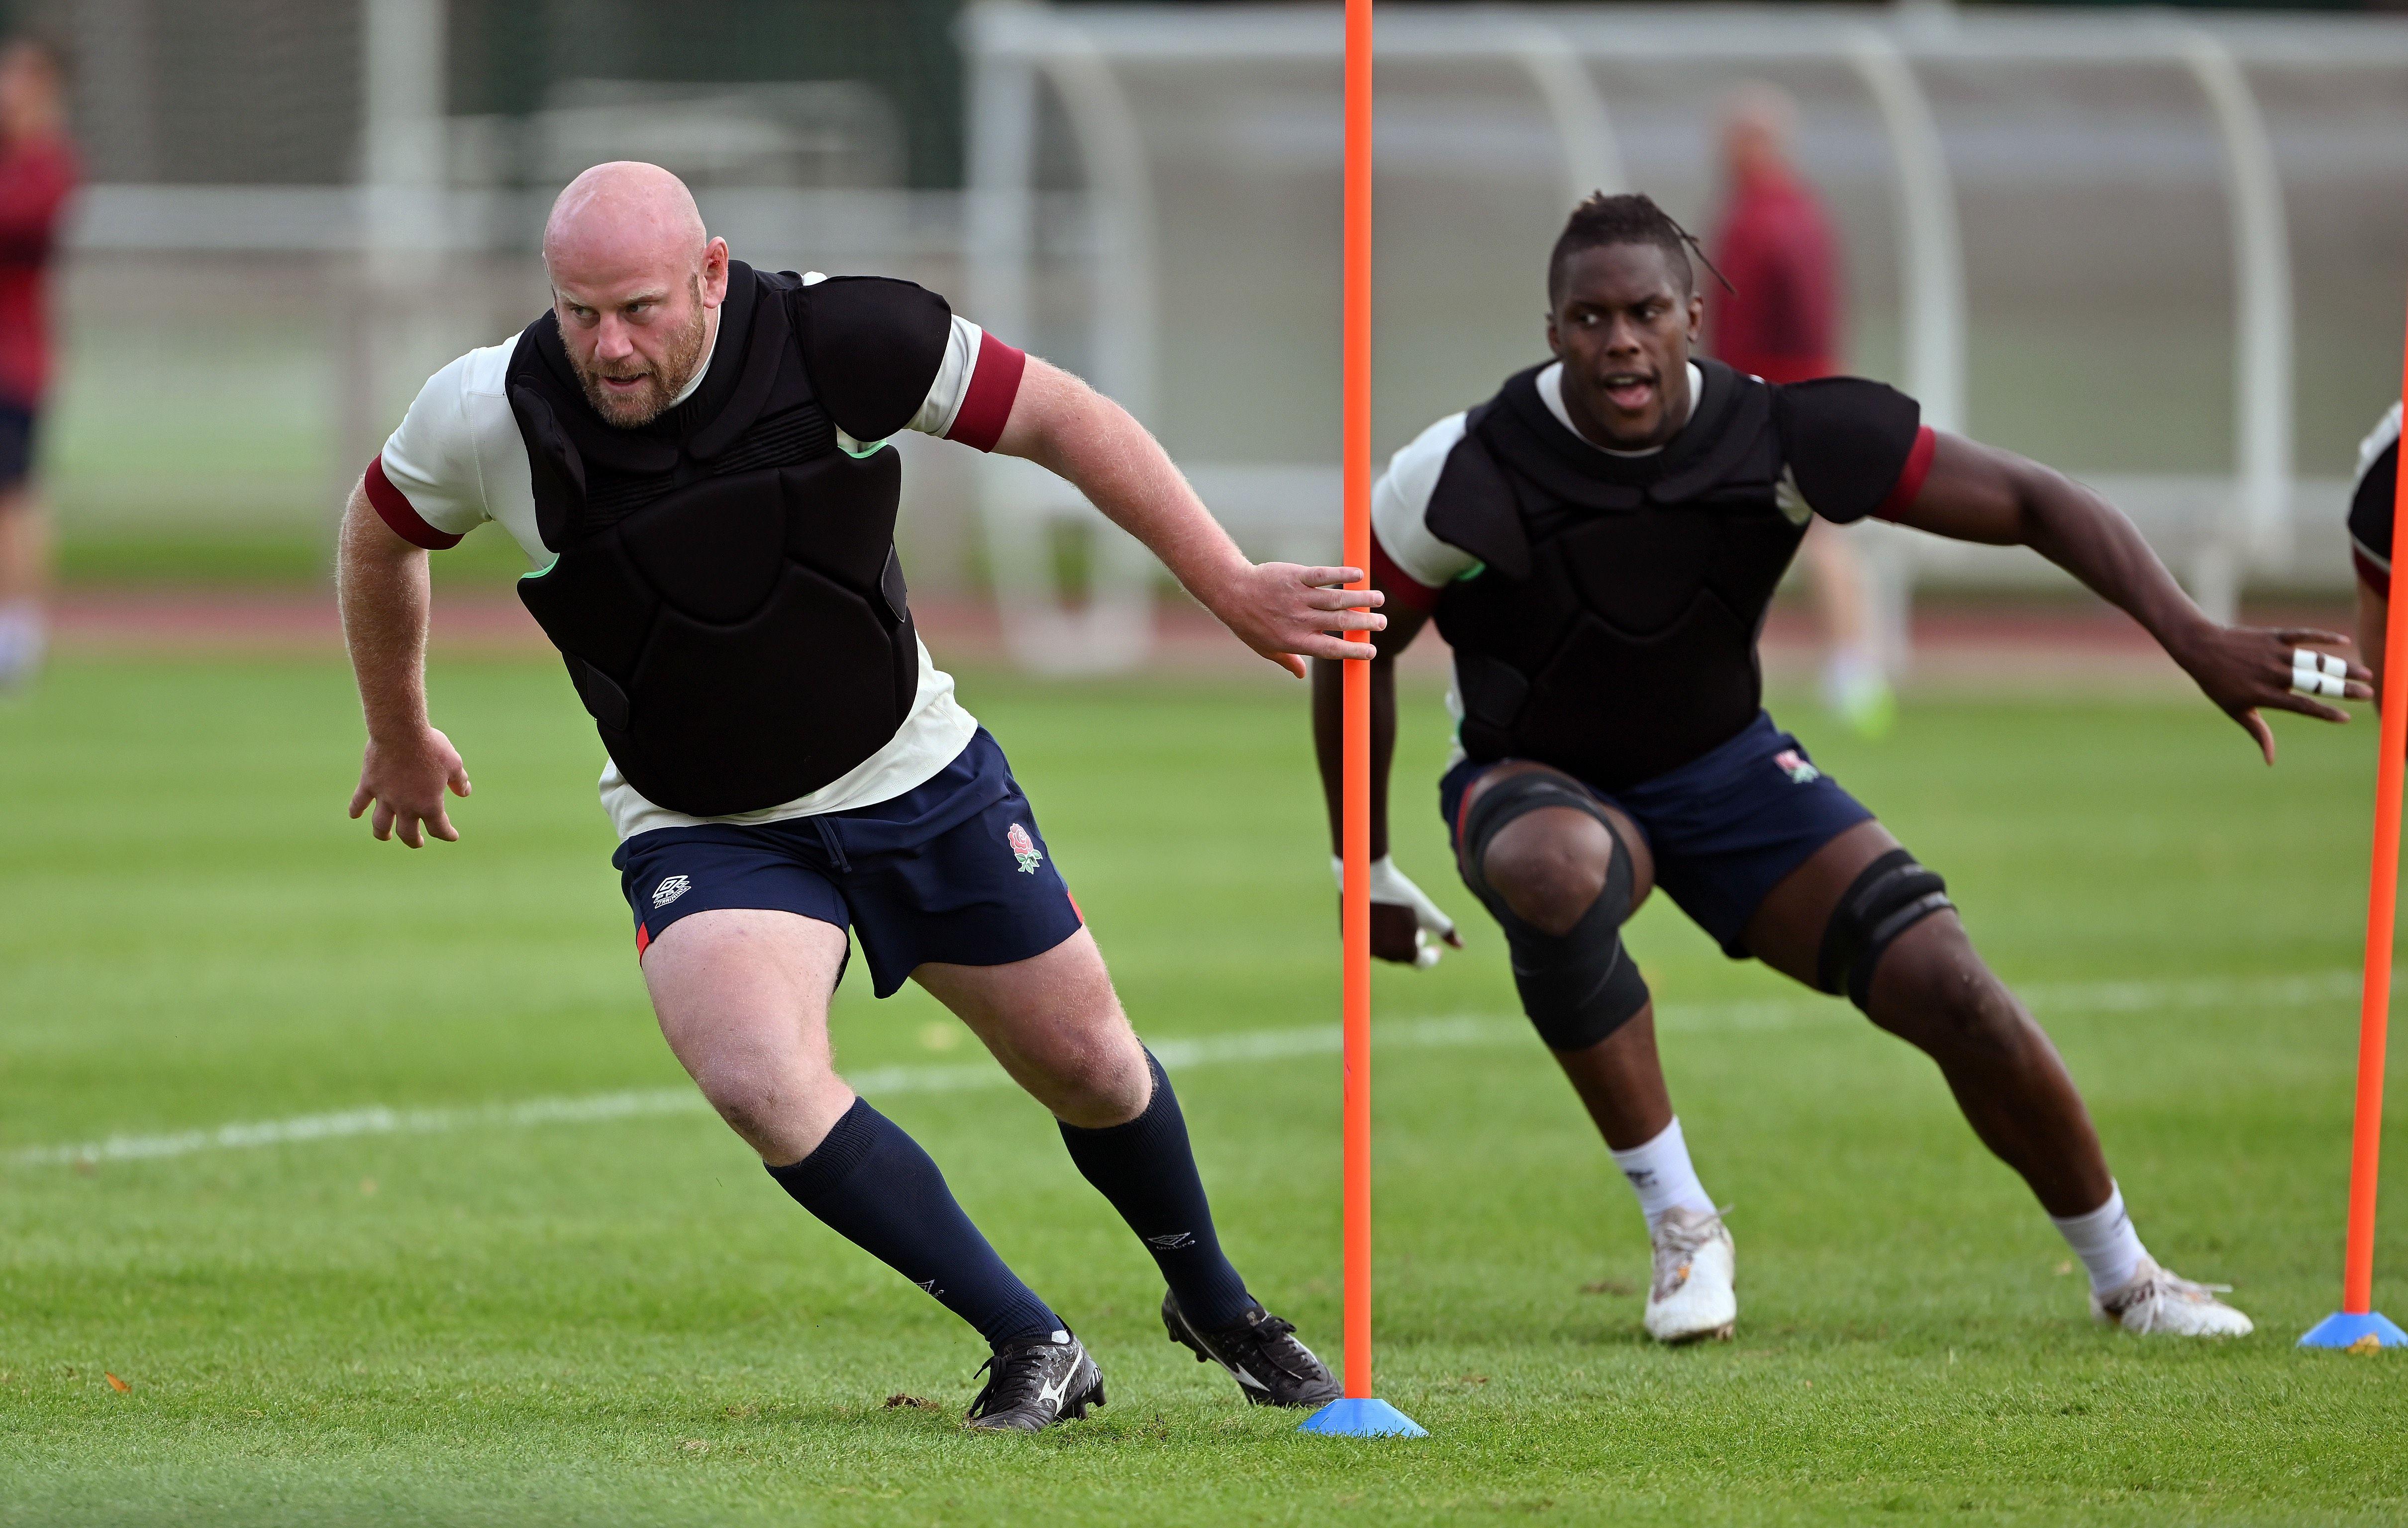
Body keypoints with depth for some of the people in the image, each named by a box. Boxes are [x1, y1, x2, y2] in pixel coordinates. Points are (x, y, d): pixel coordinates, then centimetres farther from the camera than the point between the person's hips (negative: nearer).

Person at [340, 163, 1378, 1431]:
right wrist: (399, 737, 15)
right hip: (702, 832, -1)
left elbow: (1065, 421, -12)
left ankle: (1213, 1303, 43)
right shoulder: (490, 417, -21)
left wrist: (1231, 586, -16)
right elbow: (382, 532, 2)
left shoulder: (839, 339, -23)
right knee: (762, 1084, -28)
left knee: (1085, 1061, 11)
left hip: (913, 772, 1)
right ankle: (1031, 1345, -10)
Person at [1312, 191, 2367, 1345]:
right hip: (1537, 783, -2)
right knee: (1560, 870, -41)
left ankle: (2124, 1278, 13)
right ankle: (1679, 1227, -24)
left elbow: (2029, 502, -18)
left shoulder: (1780, 437, -21)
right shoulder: (1465, 479, -25)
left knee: (1949, 989, -13)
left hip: (1725, 767, 2)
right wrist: (1367, 871, -1)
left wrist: (2195, 639, -30)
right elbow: (1355, 649, -8)